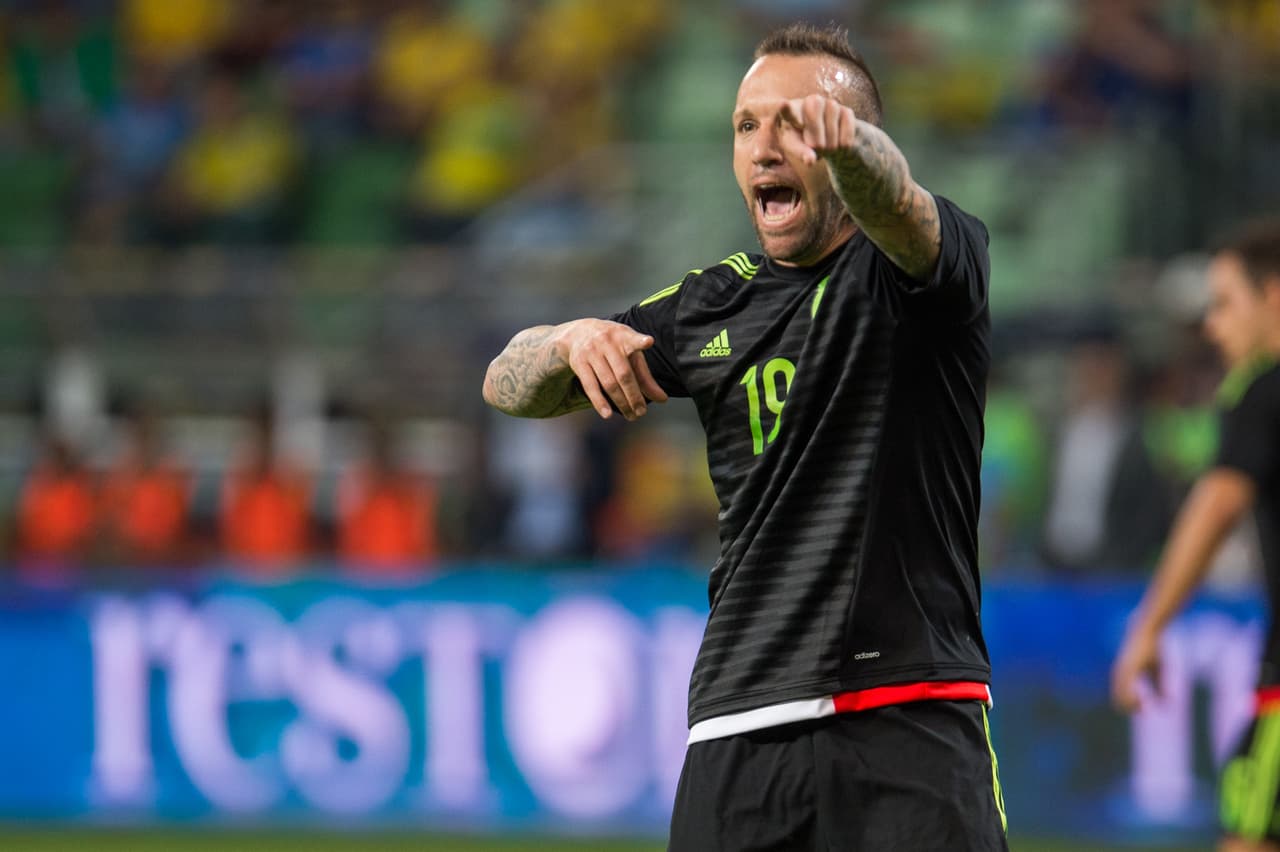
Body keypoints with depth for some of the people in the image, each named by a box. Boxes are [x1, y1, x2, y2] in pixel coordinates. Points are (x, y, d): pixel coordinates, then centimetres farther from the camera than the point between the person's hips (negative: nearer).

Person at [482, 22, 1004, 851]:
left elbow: (895, 200, -24)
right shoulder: (713, 304, 16)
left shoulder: (910, 268, 1)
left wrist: (842, 138, -48)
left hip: (910, 719, -4)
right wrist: (570, 342, -4)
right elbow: (510, 383, 21)